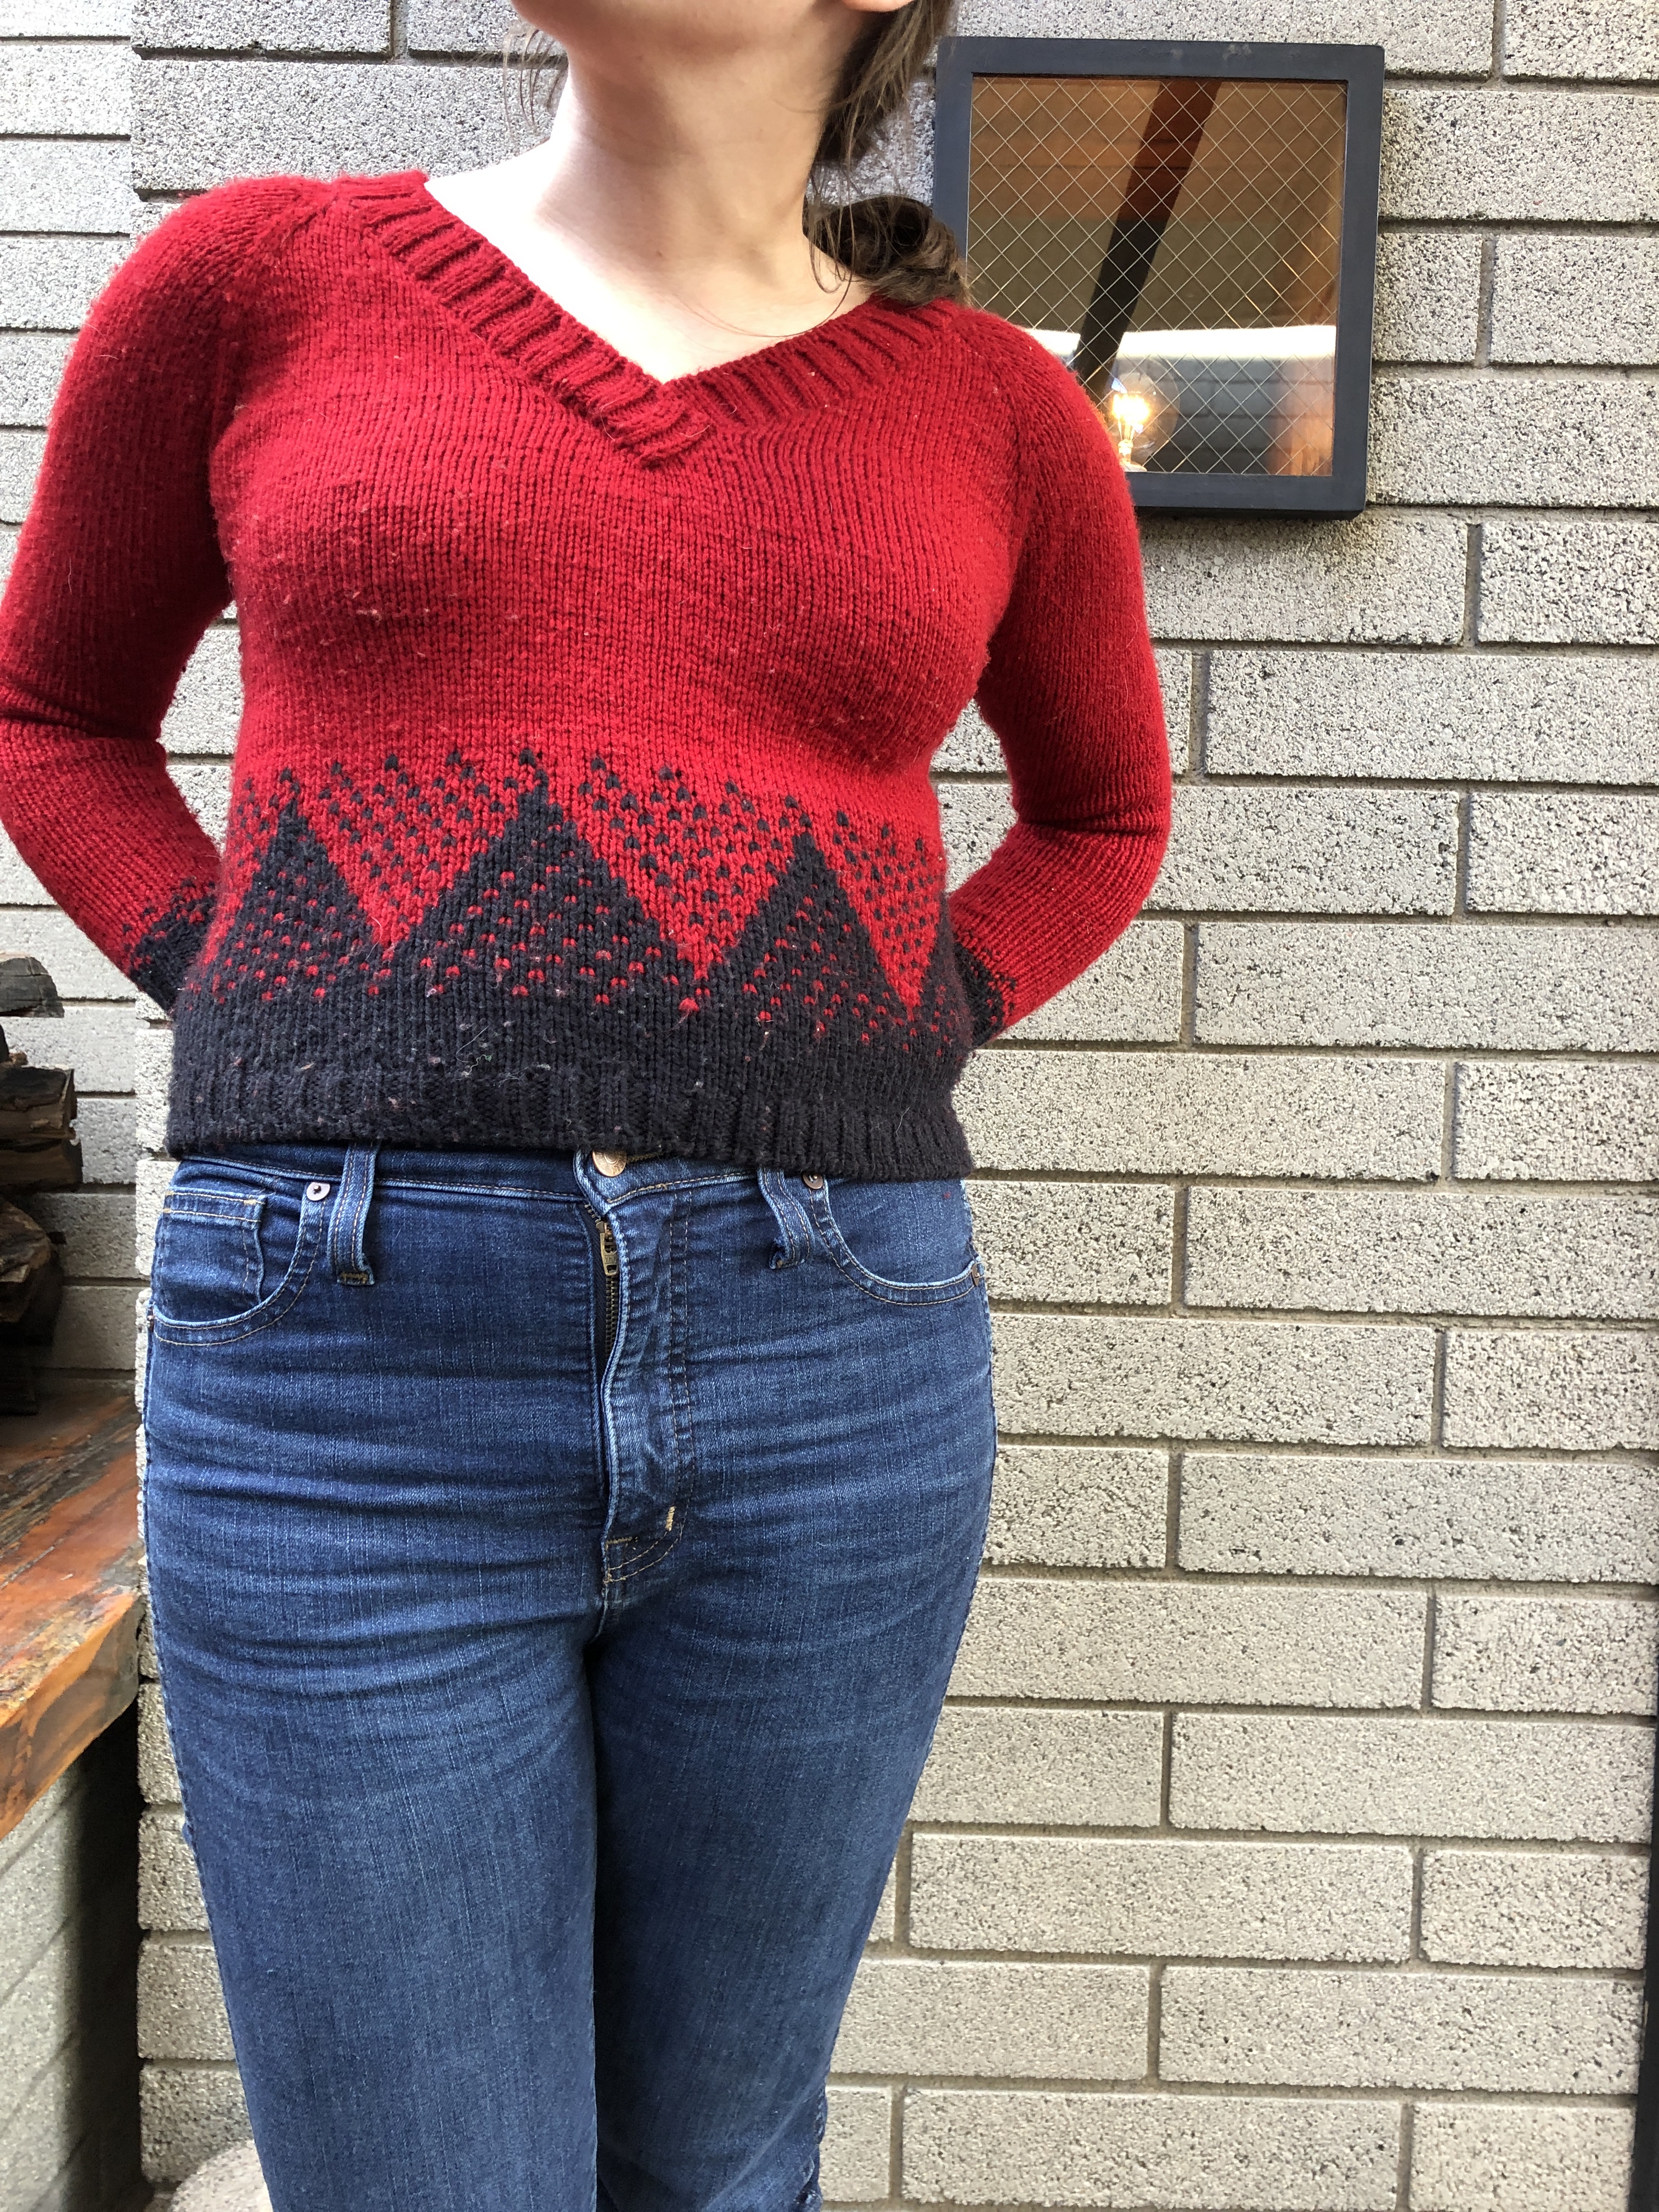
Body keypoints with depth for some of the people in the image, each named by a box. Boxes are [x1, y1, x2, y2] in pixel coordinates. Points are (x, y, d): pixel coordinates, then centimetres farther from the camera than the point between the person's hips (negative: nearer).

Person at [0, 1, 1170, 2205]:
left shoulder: (993, 405, 8)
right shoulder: (253, 278, 7)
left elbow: (1101, 812, 24)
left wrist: (906, 1034, 6)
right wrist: (251, 1005, 3)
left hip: (837, 1365, 2)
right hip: (344, 1360, -1)